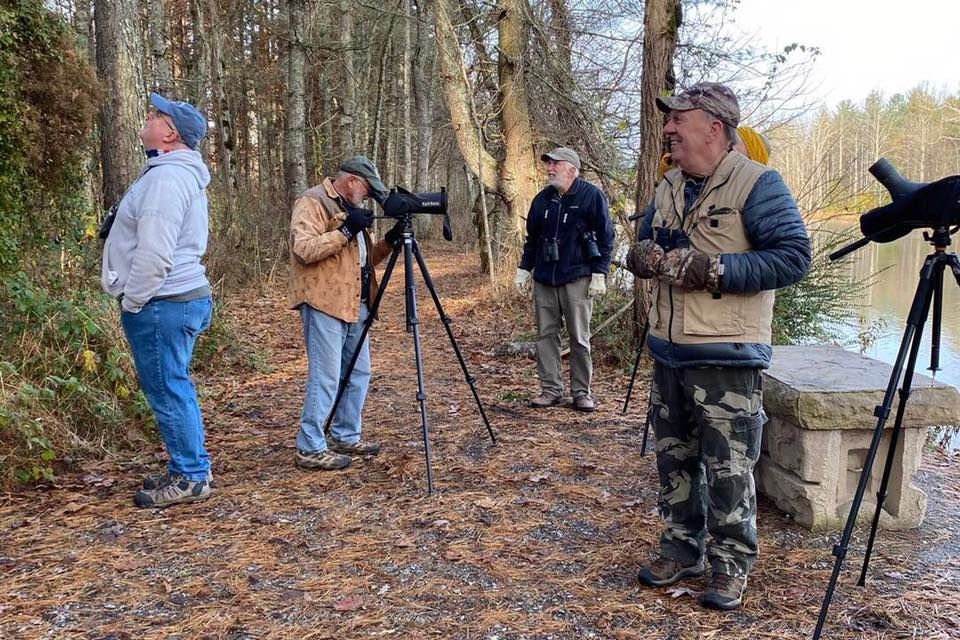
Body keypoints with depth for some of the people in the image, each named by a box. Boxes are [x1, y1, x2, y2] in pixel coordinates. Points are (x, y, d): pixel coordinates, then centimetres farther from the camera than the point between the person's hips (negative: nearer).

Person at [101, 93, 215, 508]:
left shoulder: (166, 176, -18)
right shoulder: (181, 173, 16)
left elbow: (154, 252, -23)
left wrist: (131, 302, -14)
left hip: (161, 303, -10)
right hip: (181, 298, 10)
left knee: (168, 391, -2)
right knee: (174, 388, 16)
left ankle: (190, 477, 7)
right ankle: (191, 470, 24)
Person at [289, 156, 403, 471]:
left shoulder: (350, 208, 20)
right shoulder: (312, 202, -8)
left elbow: (367, 257, 22)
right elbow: (304, 249, -22)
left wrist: (389, 240, 5)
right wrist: (346, 230, -20)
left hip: (354, 304, 10)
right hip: (324, 304, -9)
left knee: (358, 373, 13)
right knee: (326, 376, -9)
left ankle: (346, 437, 25)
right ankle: (311, 448, 0)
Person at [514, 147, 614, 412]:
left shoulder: (592, 196, -3)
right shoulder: (543, 199, 13)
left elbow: (605, 237, -4)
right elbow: (531, 238, 20)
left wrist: (599, 273, -10)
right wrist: (524, 269, 15)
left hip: (576, 280, -5)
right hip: (544, 280, 5)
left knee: (579, 338, 1)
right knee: (545, 335, 6)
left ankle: (582, 392, 11)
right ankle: (551, 389, 15)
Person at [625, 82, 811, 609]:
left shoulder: (757, 184, -10)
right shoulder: (669, 187, 14)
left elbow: (793, 257, -17)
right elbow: (644, 244, 23)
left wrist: (713, 269, -23)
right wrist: (641, 256, -2)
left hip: (727, 358, -7)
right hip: (668, 352, 7)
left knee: (728, 470, 2)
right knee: (674, 459, 16)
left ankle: (731, 566, 19)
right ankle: (680, 550, 31)